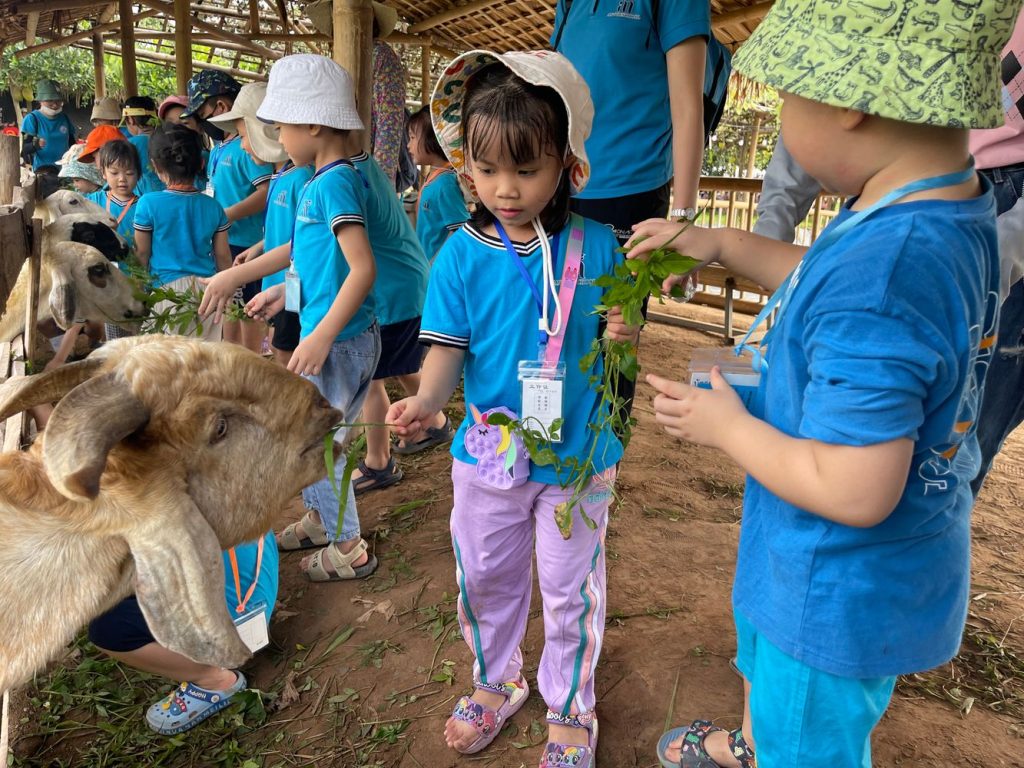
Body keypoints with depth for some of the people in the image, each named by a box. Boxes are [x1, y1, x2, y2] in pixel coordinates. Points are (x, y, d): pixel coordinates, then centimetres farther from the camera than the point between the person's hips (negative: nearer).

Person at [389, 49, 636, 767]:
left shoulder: (596, 245, -9)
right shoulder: (462, 255, -8)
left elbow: (619, 330, 1)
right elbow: (449, 347, -9)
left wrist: (626, 332, -22)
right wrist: (426, 400, -28)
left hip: (579, 454, -1)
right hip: (489, 450, 2)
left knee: (571, 589, 14)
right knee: (484, 579, 20)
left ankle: (571, 708, 41)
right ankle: (496, 682, 48)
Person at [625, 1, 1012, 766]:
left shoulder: (878, 280, -38)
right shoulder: (956, 207, -8)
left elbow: (854, 492, -34)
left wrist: (726, 426, -20)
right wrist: (726, 244, 7)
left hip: (837, 594, -9)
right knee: (764, 658, 36)